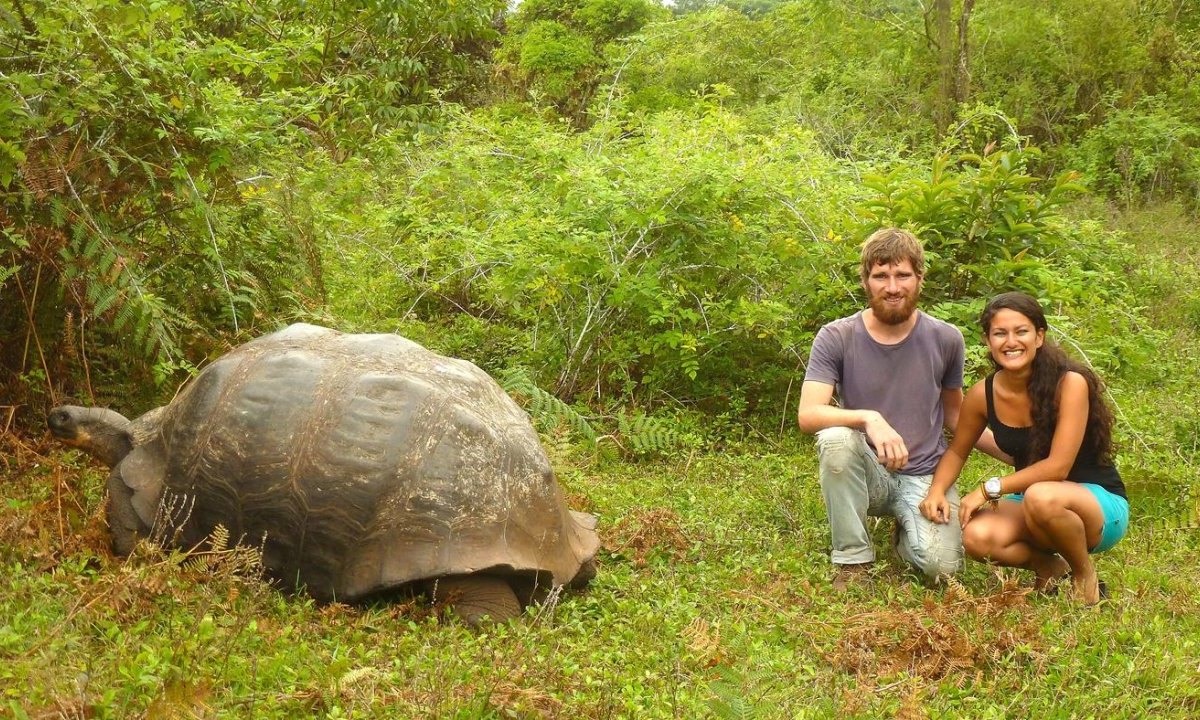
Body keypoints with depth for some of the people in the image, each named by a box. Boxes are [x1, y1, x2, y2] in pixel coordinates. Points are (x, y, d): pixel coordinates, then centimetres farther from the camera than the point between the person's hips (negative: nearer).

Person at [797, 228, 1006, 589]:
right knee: (836, 439, -35)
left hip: (926, 477, 1)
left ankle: (907, 532, 14)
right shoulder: (836, 338, -9)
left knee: (941, 565, -25)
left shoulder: (945, 339, -2)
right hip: (866, 475, -1)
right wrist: (869, 419, -37)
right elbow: (807, 414, -20)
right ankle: (852, 559, -15)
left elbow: (953, 415, 13)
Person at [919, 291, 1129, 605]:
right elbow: (957, 451, 8)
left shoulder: (1070, 383, -21)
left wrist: (989, 489, -23)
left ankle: (1085, 574, -7)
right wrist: (937, 491, -11)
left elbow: (1058, 466, -24)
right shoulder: (982, 395, -7)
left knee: (1041, 496, -38)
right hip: (1032, 505, 4)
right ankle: (1047, 564, 4)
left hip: (1102, 506, -4)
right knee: (977, 537, -28)